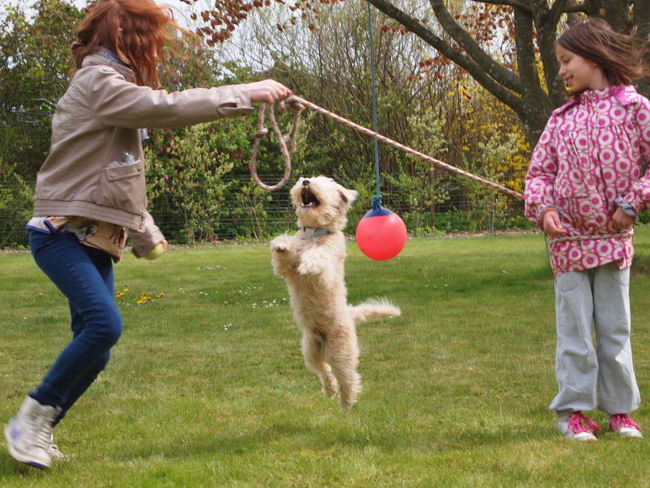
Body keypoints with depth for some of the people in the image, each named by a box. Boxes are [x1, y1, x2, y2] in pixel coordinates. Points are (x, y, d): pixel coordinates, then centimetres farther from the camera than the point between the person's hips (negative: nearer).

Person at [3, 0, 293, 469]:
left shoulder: (112, 87, 20)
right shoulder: (97, 83, -12)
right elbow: (170, 107, -23)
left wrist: (147, 235, 25)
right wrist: (248, 94, -19)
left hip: (94, 239, 10)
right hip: (64, 232, -10)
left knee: (95, 349, 3)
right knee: (105, 324, -25)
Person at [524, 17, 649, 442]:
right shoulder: (562, 118, 6)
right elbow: (540, 170, 7)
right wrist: (544, 207, -10)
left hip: (615, 237, -2)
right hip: (569, 239, 2)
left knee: (615, 327, 6)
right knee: (574, 327, 2)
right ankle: (574, 409, 7)